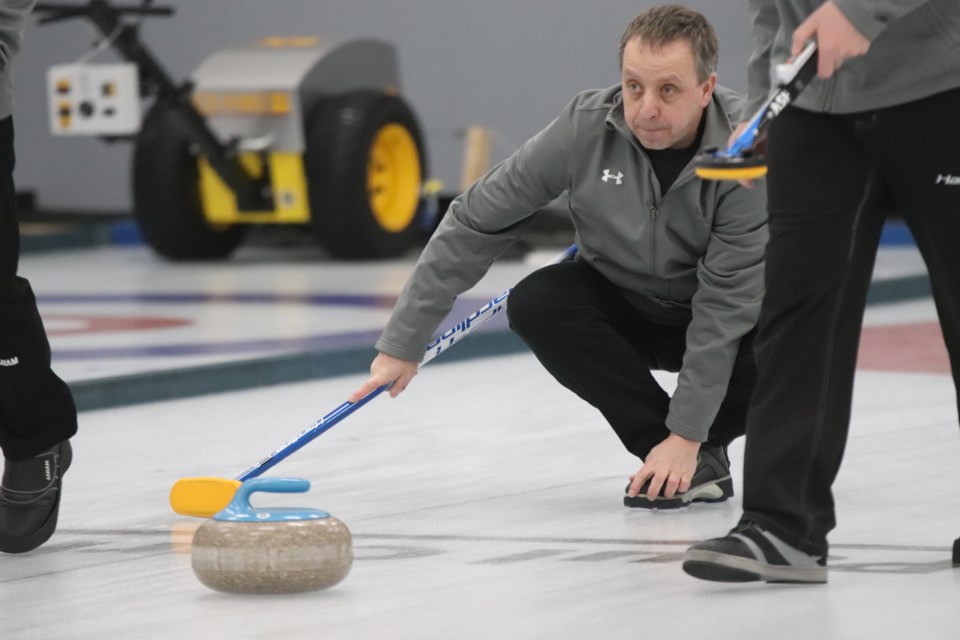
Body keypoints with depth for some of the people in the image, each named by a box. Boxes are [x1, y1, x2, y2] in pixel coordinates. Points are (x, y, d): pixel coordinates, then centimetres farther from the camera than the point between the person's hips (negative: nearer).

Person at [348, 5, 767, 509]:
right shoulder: (586, 128, -23)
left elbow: (727, 300, -29)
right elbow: (476, 222, -16)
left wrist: (688, 434, -30)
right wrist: (403, 343, -17)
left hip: (718, 327, -3)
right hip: (624, 307, 3)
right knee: (535, 302, -27)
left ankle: (700, 447, -2)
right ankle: (691, 463, -16)